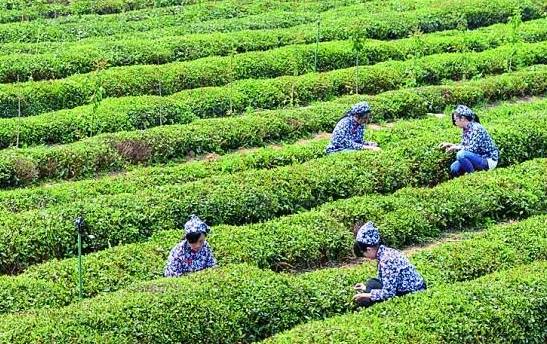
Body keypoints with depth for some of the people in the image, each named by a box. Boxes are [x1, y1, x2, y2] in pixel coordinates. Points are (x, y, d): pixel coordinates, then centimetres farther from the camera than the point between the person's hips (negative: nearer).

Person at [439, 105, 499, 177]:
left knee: (461, 155, -28)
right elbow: (463, 146, 16)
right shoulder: (465, 130, 7)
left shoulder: (476, 128, -20)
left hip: (489, 160, -9)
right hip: (479, 157, 9)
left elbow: (473, 148, -26)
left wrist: (456, 147, -16)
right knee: (454, 168, -5)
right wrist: (450, 145, 5)